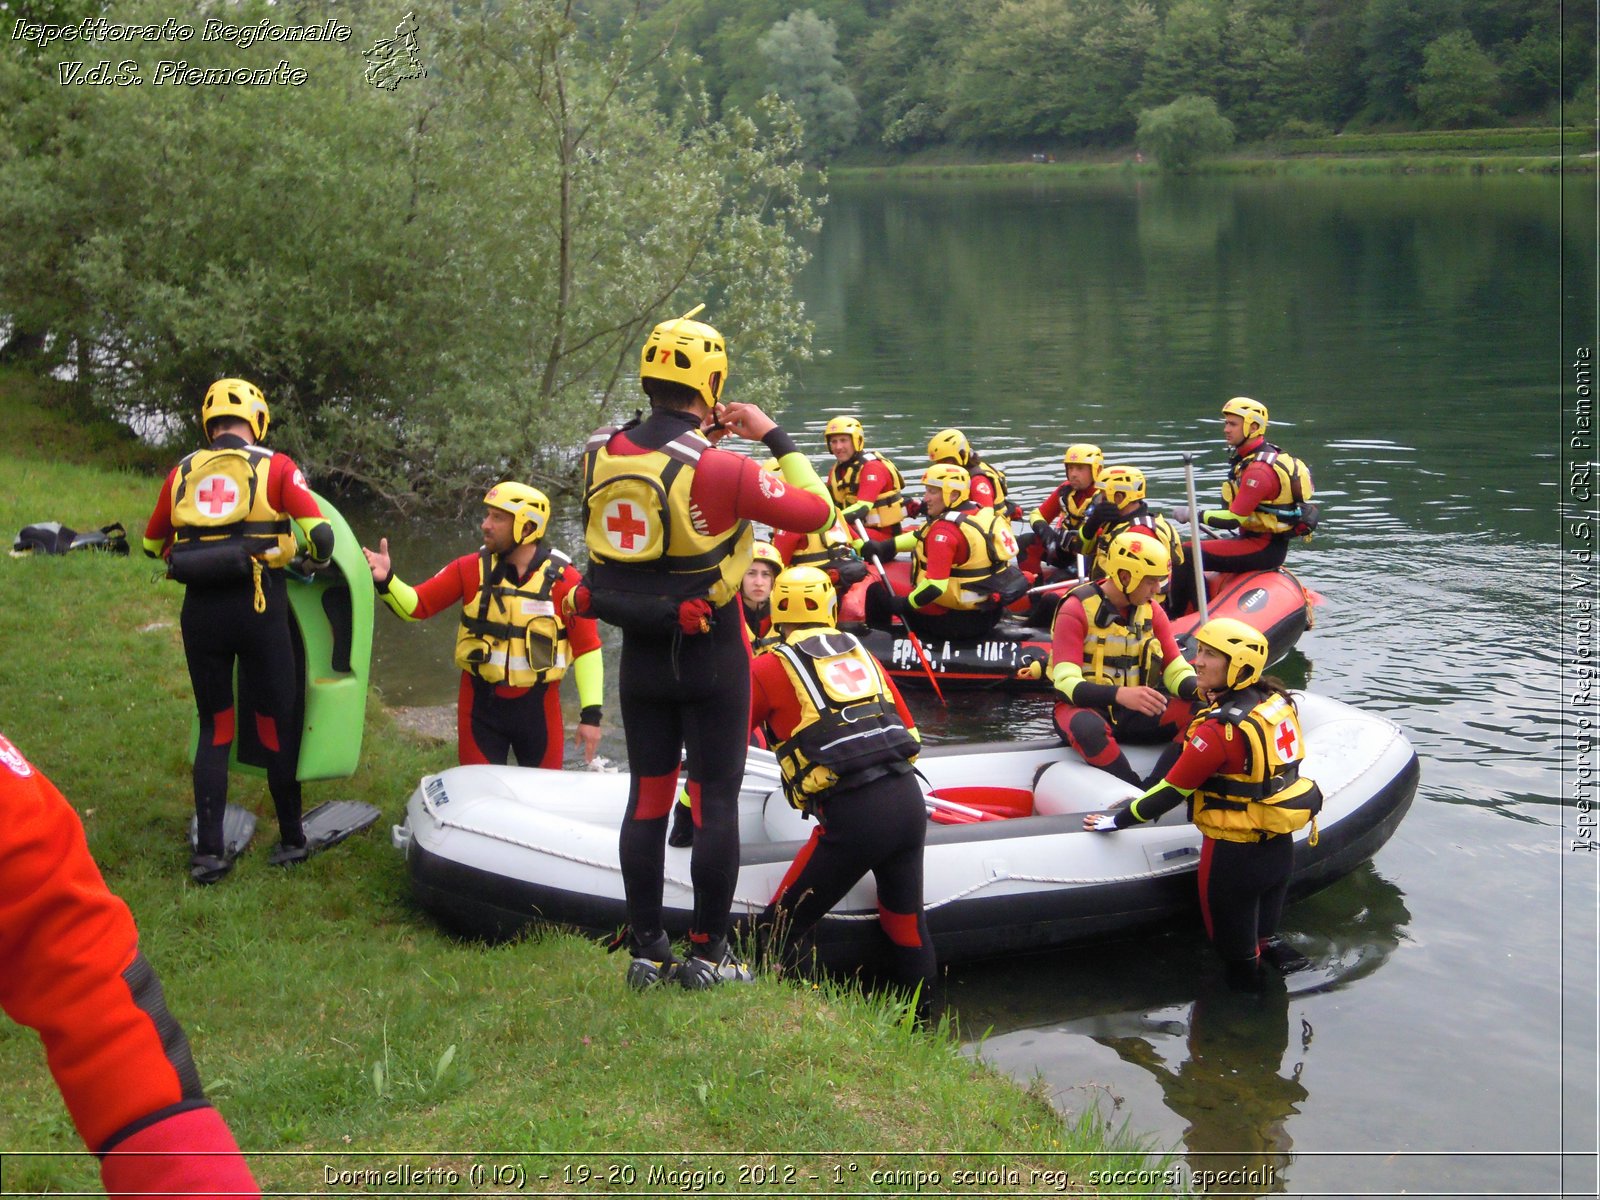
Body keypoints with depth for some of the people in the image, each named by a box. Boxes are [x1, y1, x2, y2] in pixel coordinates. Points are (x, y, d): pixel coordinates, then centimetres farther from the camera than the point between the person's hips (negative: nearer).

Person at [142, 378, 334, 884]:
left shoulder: (182, 473, 10)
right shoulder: (275, 467, 0)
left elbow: (153, 543, 22)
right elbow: (320, 534, -8)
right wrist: (318, 560, 14)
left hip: (199, 609, 3)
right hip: (257, 607, -3)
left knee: (214, 727, 12)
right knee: (277, 722, 10)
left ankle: (209, 851, 7)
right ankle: (292, 839, 19)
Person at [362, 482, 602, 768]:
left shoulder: (563, 579, -9)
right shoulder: (471, 569, -3)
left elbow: (587, 647, -5)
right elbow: (417, 605, -2)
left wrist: (591, 714, -8)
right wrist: (386, 581, -22)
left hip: (537, 706, -1)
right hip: (480, 703, 1)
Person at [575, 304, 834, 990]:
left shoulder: (599, 453, -4)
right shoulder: (719, 469, -20)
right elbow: (816, 511, -13)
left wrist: (696, 435, 11)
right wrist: (774, 438, -3)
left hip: (638, 652, 5)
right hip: (709, 654, -5)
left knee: (647, 797, 13)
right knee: (716, 800, 6)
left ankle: (647, 952, 19)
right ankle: (707, 954, 11)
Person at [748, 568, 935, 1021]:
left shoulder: (770, 666, 4)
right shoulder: (861, 655, 20)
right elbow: (907, 727, 25)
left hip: (850, 816, -6)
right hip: (909, 800, 6)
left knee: (779, 929, 5)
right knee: (907, 924, 22)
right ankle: (922, 1023, 32)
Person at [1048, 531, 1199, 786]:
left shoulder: (1151, 611, 5)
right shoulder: (1076, 610, -14)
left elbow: (1175, 670, 4)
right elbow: (1067, 683, -23)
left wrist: (1199, 688, -21)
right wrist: (1120, 694, -41)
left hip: (1134, 712, 5)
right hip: (1086, 707, -5)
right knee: (1088, 728, -42)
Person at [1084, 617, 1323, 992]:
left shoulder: (1220, 728, -25)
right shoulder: (1276, 700, -1)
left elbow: (1173, 789, -18)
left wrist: (1118, 820, -5)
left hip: (1234, 856, -7)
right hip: (1280, 847, 7)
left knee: (1238, 958, 11)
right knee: (1262, 948, 21)